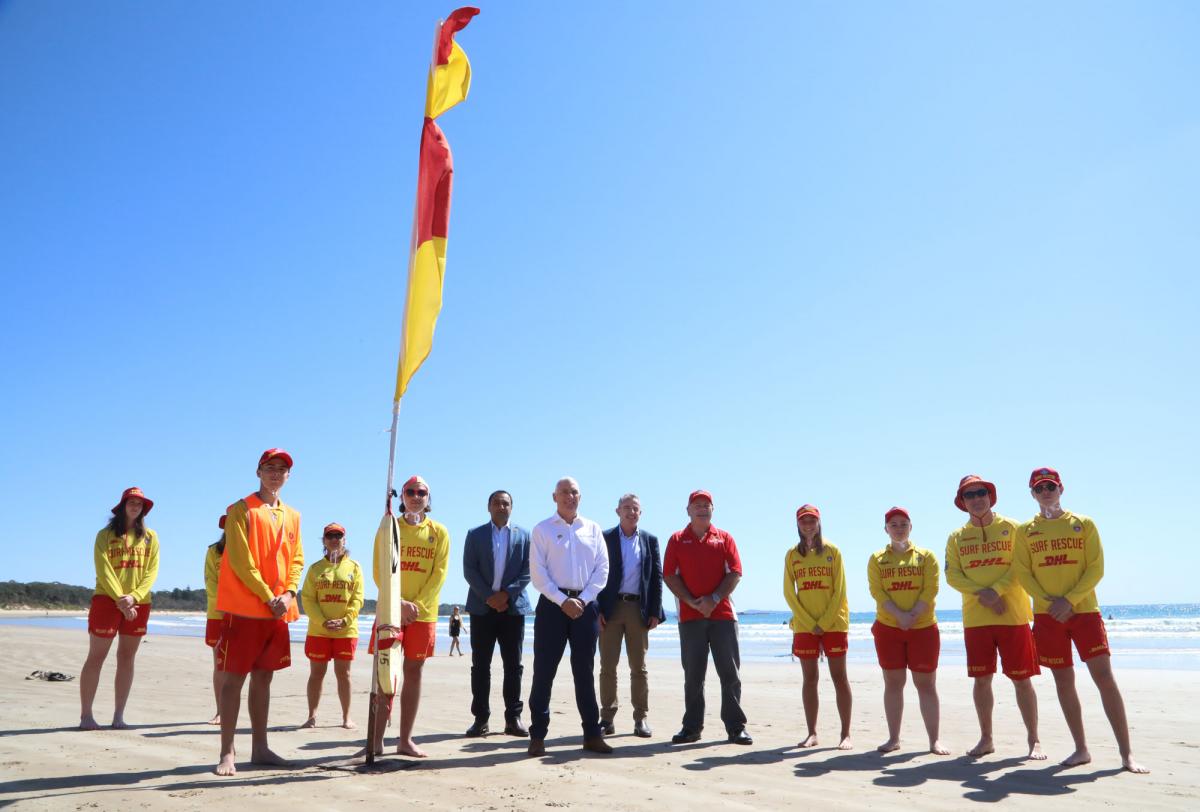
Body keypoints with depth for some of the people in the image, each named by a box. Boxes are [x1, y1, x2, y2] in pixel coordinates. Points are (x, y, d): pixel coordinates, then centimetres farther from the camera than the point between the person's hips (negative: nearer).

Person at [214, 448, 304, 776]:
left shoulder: (292, 516, 14)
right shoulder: (241, 510, -3)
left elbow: (297, 559, 12)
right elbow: (240, 561, -11)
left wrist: (288, 594, -5)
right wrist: (268, 597, -13)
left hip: (279, 610, 6)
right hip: (245, 607, -6)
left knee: (264, 676, 11)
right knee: (234, 677, -3)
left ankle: (260, 748, 18)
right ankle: (227, 752, 3)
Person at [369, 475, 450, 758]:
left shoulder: (439, 532, 5)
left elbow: (439, 573, -2)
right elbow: (379, 572, -3)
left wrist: (418, 604, -14)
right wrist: (400, 602, -16)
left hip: (424, 613, 1)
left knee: (413, 672, 5)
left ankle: (405, 740, 13)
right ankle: (377, 740, 5)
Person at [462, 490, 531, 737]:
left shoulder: (523, 535, 9)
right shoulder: (475, 535, 8)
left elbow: (528, 571, 2)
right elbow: (469, 570, -1)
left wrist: (507, 594, -10)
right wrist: (488, 596, -11)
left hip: (513, 606, 0)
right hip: (482, 607, 0)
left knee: (513, 665, 2)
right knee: (480, 666, 2)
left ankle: (513, 718, 8)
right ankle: (480, 718, 8)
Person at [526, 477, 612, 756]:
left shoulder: (593, 529, 10)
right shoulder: (542, 530, 3)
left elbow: (602, 569, 4)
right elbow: (537, 572, -5)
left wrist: (582, 600, -8)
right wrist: (563, 600, -13)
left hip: (585, 605, 2)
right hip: (552, 604, -2)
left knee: (584, 671, 8)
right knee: (544, 670, -1)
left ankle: (592, 733, 14)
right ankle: (537, 735, 7)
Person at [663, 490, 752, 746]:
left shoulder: (724, 538, 9)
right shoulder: (677, 540, 8)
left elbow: (735, 573, 1)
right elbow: (669, 575, 1)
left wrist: (714, 599, -12)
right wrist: (692, 602, -10)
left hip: (722, 614, 0)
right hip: (690, 616, 0)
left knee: (730, 672, 1)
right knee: (692, 674, 4)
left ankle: (735, 727, 9)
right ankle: (692, 727, 13)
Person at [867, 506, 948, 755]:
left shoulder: (925, 556, 5)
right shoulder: (877, 559, 6)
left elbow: (930, 589, -6)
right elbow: (877, 592, -5)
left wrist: (913, 615, -18)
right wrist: (900, 615, -19)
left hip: (923, 627, -1)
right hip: (887, 628, 1)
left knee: (926, 683, 2)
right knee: (893, 682, 5)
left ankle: (934, 740, 9)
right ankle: (893, 738, 13)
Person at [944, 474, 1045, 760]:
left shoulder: (1010, 527, 3)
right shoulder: (957, 537, 9)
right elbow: (952, 575, 0)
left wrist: (996, 590, -18)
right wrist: (982, 594, -14)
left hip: (1013, 615, -2)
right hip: (975, 617, 2)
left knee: (1021, 679, 1)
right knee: (981, 679, 6)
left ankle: (1033, 740, 13)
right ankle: (986, 739, 18)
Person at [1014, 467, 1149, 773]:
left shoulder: (1083, 524, 3)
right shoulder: (1026, 531, 6)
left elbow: (1096, 569, -3)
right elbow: (1024, 574, 2)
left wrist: (1070, 600, -14)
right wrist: (1049, 603, -12)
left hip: (1084, 610, -1)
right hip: (1048, 615, 1)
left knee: (1104, 676, -6)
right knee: (1063, 681, 5)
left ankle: (1126, 753, 1)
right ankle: (1081, 749, 16)